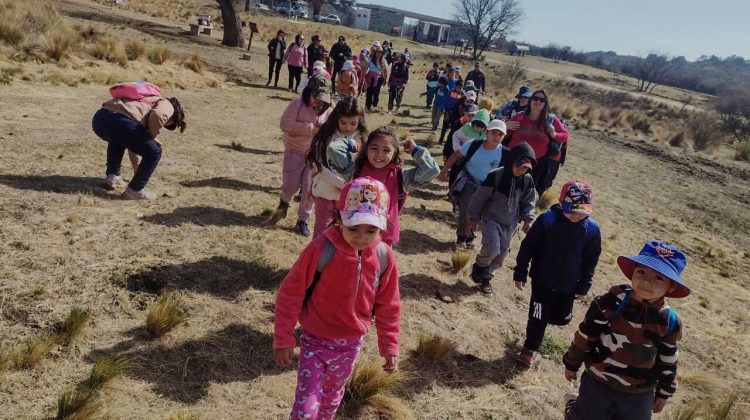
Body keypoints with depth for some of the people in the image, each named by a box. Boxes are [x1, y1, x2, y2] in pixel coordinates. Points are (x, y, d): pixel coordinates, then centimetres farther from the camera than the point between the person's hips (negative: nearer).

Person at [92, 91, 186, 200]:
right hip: (118, 121, -9)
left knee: (117, 139, 41)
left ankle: (112, 176, 34)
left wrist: (137, 169, 53)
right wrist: (153, 137, 8)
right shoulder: (167, 105, 17)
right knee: (154, 152, 4)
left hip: (99, 118, 9)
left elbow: (132, 139, 46)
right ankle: (134, 190, 9)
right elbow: (157, 116, -12)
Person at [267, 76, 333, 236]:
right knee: (291, 185, 2)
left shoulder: (327, 109, -3)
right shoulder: (298, 103, -13)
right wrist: (310, 128, -26)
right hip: (294, 152, -2)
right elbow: (285, 124, -19)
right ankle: (284, 203, 37)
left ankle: (302, 221, 17)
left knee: (309, 189, 3)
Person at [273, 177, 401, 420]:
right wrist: (283, 339, -11)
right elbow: (290, 294, -15)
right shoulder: (321, 250, -24)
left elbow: (388, 306, -1)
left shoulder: (384, 258, -13)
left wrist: (389, 347, 3)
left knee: (332, 397, 26)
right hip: (315, 341, -3)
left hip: (351, 344, 4)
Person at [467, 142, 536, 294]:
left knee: (502, 253, 10)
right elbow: (480, 196, -12)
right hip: (491, 218, -5)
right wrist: (474, 218, -9)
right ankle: (479, 267, 11)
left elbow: (529, 201, 11)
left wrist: (528, 219, 4)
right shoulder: (495, 176, -19)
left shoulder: (528, 180, -5)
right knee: (492, 248, -21)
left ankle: (485, 277, 30)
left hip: (511, 223, 5)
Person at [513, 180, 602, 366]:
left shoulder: (592, 229, -11)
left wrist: (584, 286, 4)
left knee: (562, 317, 16)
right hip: (542, 280, -3)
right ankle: (530, 348, 28)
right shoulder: (547, 220, -20)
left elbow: (591, 261, 2)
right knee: (538, 316, 7)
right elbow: (527, 247, -11)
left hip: (568, 285, 3)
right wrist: (520, 273, -8)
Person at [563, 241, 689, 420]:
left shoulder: (670, 322, -12)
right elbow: (585, 336, -7)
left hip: (639, 395, 2)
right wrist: (572, 364, 3)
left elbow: (668, 362, 2)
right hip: (597, 383, -1)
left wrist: (664, 393, 11)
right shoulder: (609, 303, -19)